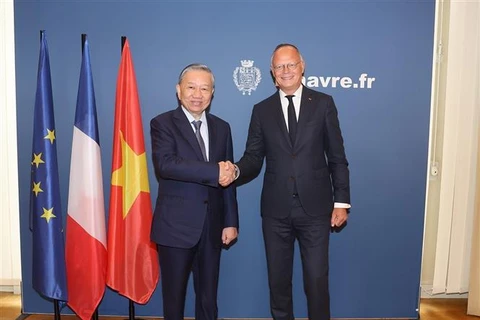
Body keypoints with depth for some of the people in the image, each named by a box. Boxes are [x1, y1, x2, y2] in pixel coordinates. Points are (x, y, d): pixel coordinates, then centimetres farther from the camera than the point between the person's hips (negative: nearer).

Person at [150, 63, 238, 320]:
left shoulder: (221, 128, 9)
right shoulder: (163, 123, -5)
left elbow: (227, 178, 8)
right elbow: (165, 164, -23)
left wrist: (231, 221, 5)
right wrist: (213, 171, -25)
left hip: (212, 227, 4)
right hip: (176, 226, -4)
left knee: (208, 297, 16)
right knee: (174, 296, 13)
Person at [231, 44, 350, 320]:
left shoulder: (323, 103, 2)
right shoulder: (262, 110, 6)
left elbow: (337, 157, 2)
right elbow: (254, 158, 2)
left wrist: (342, 201, -2)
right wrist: (235, 171, -20)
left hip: (315, 207, -1)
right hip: (276, 209, 2)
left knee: (317, 280, 7)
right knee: (278, 279, 14)